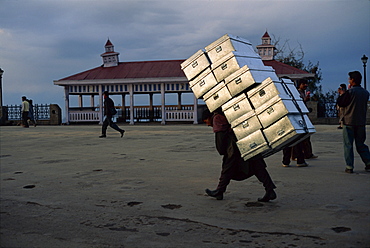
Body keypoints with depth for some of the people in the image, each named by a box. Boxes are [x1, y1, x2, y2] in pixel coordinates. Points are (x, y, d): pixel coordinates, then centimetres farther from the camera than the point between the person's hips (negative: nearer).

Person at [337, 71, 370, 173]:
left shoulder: (350, 92, -14)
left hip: (349, 122, -5)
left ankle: (349, 167, 0)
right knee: (361, 144, 16)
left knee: (348, 145, 1)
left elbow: (340, 103, -7)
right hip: (361, 123, 5)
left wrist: (342, 95, 13)